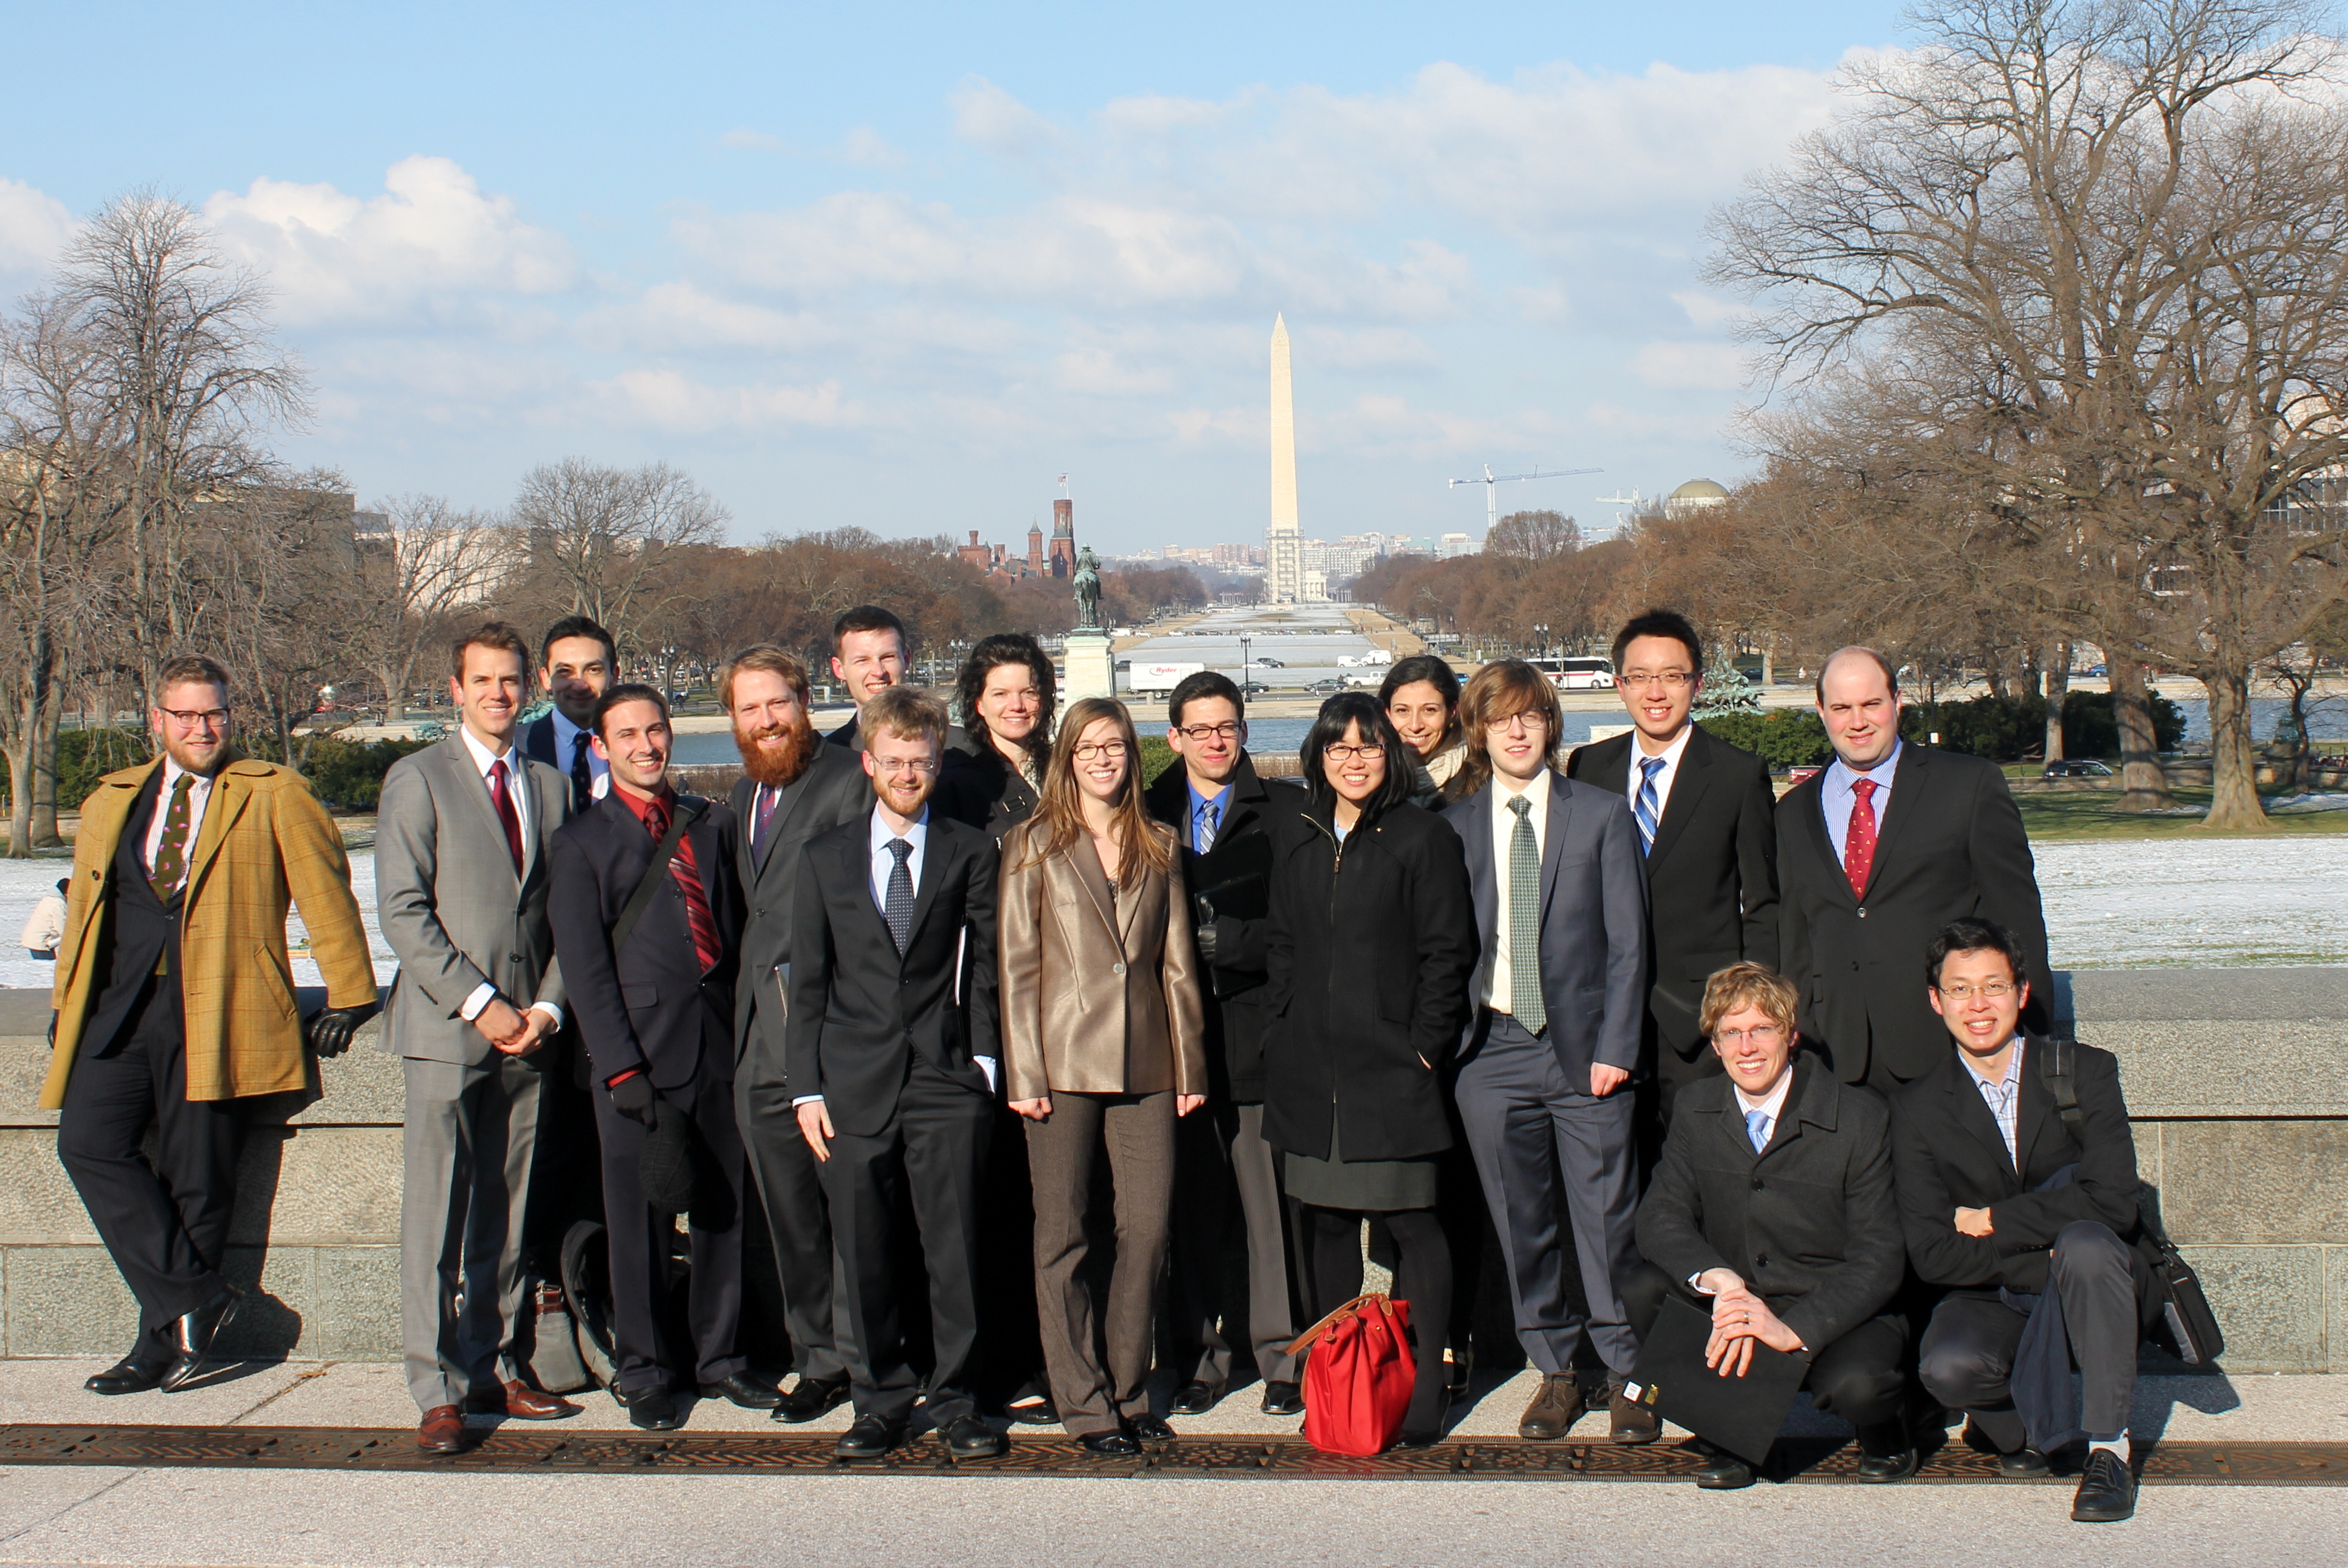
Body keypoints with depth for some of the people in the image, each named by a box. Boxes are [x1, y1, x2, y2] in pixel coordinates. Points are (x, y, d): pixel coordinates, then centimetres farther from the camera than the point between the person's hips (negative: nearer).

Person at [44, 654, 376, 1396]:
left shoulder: (273, 796, 8)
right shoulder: (109, 801, 21)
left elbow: (326, 892, 4)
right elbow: (83, 909, 25)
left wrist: (348, 996, -1)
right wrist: (65, 1001, 16)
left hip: (214, 1007, -4)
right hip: (118, 1004, 4)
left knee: (194, 1179, -3)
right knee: (88, 1142, -14)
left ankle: (166, 1342, 9)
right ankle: (197, 1300, -7)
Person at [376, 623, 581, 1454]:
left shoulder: (551, 787, 15)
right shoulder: (418, 779, 1)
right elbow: (402, 911, -6)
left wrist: (548, 1005, -1)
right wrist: (480, 1004, -12)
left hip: (528, 1035, 4)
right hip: (446, 1029, -4)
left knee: (509, 1216, 7)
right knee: (437, 1215, -5)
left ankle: (494, 1368, 15)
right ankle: (439, 1391, -2)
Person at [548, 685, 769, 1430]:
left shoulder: (713, 823, 15)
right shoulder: (582, 841, 3)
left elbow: (742, 930, 15)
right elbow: (585, 968, -3)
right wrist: (622, 1067, -11)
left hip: (721, 1041, 4)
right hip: (641, 1051, -3)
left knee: (725, 1208, 9)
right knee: (640, 1220, 3)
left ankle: (719, 1354, 22)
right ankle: (642, 1371, 15)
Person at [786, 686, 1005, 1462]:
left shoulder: (971, 854, 7)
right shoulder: (825, 858, 11)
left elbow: (984, 969, 6)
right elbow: (808, 982, 9)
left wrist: (984, 1061, -4)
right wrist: (808, 1086, 3)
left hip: (946, 1082, -1)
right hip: (856, 1084, 1)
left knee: (955, 1247, 0)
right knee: (865, 1253, 5)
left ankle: (953, 1398, 12)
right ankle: (882, 1398, 18)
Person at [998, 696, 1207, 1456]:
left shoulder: (1157, 850, 14)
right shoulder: (1034, 844, 5)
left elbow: (1178, 964, 13)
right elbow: (1015, 965, 1)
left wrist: (1190, 1066, 7)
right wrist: (1022, 1073, -7)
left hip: (1145, 1065, 3)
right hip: (1063, 1063, -2)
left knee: (1149, 1228, -1)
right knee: (1063, 1236, 0)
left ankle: (1128, 1391, 12)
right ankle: (1084, 1403, 8)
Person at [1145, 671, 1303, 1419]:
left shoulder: (1284, 812, 5)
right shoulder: (1147, 814, 12)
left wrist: (1221, 941, -10)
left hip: (1258, 1029, -2)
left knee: (1271, 1201, -1)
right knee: (1192, 1206, 6)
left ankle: (1281, 1356, 7)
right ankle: (1199, 1358, 14)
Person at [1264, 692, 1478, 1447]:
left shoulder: (1423, 838, -3)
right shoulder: (1298, 833, 12)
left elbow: (1447, 953, -4)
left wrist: (1425, 1047, -9)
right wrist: (1283, 1031, 8)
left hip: (1391, 1066, -5)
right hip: (1309, 1066, 5)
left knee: (1412, 1222, -3)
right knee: (1323, 1220, 10)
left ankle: (1425, 1386, 4)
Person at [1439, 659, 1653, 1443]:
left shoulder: (1602, 814, 4)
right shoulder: (1453, 825, 7)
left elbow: (1627, 941, 1)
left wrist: (1615, 1047, -7)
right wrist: (1441, 1040, -1)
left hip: (1584, 1048, -2)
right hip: (1491, 1049, 2)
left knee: (1606, 1217, 0)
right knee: (1521, 1222, 6)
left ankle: (1625, 1372, 13)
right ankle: (1556, 1372, 19)